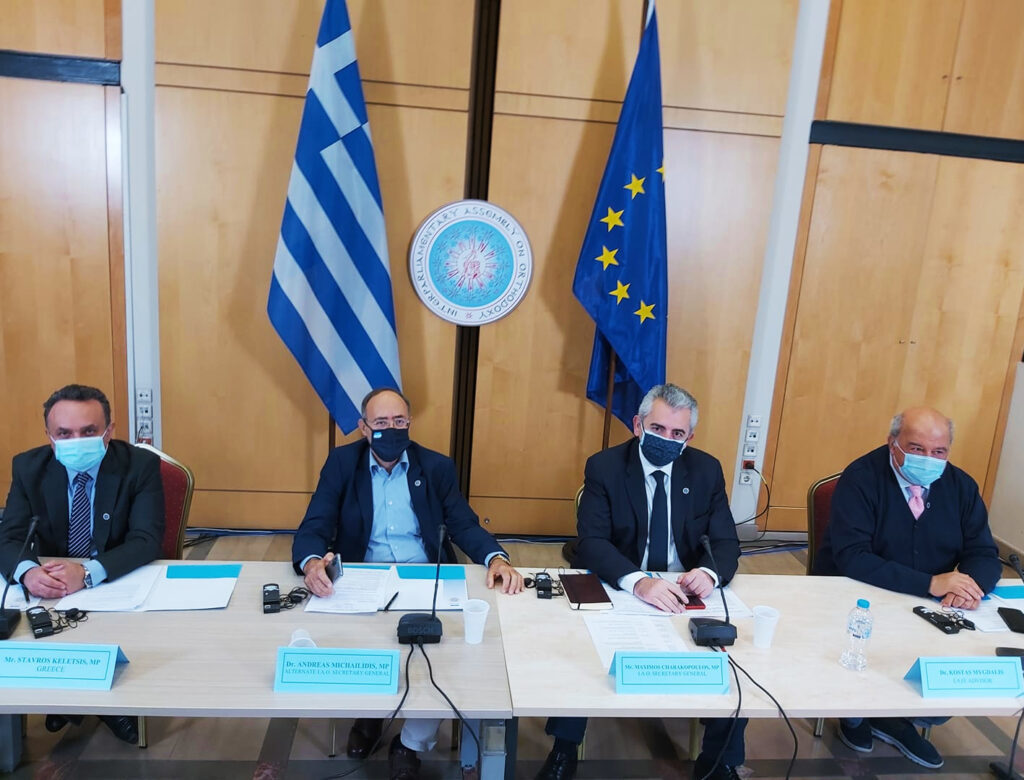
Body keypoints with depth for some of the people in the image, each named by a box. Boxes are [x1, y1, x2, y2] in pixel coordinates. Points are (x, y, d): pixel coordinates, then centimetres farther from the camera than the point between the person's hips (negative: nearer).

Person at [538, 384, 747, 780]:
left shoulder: (707, 470, -1)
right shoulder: (604, 466, -10)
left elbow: (726, 542, -3)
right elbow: (591, 542, -20)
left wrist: (711, 573, -28)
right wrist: (638, 582, -40)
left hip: (685, 591, 3)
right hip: (617, 589, -2)